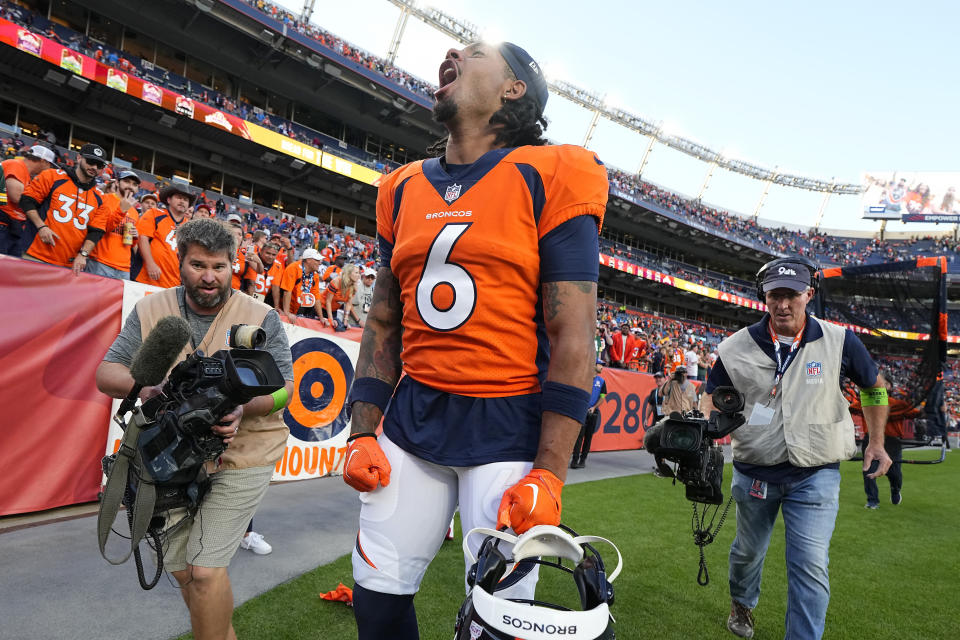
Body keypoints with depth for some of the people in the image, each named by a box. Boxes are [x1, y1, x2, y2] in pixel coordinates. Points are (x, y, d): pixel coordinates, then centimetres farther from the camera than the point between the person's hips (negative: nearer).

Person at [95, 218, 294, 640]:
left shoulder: (261, 318, -6)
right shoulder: (149, 311, 4)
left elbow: (283, 388, -8)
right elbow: (106, 373, 2)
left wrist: (244, 408, -28)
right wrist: (144, 386, -21)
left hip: (241, 455, -4)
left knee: (205, 571, -9)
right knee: (181, 569, 15)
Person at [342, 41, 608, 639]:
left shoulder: (550, 181, -6)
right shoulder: (404, 189, 10)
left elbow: (573, 338, -10)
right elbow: (383, 325, 13)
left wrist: (550, 474, -14)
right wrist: (362, 434, 8)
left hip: (507, 429, -4)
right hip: (412, 420, 5)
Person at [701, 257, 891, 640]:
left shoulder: (839, 341, -7)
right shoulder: (737, 348, -8)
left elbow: (873, 387, 10)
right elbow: (711, 402, -5)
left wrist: (876, 442, 10)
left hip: (816, 475, -1)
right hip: (754, 473, 2)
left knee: (810, 567, -6)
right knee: (748, 552, 21)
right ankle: (741, 604, 50)